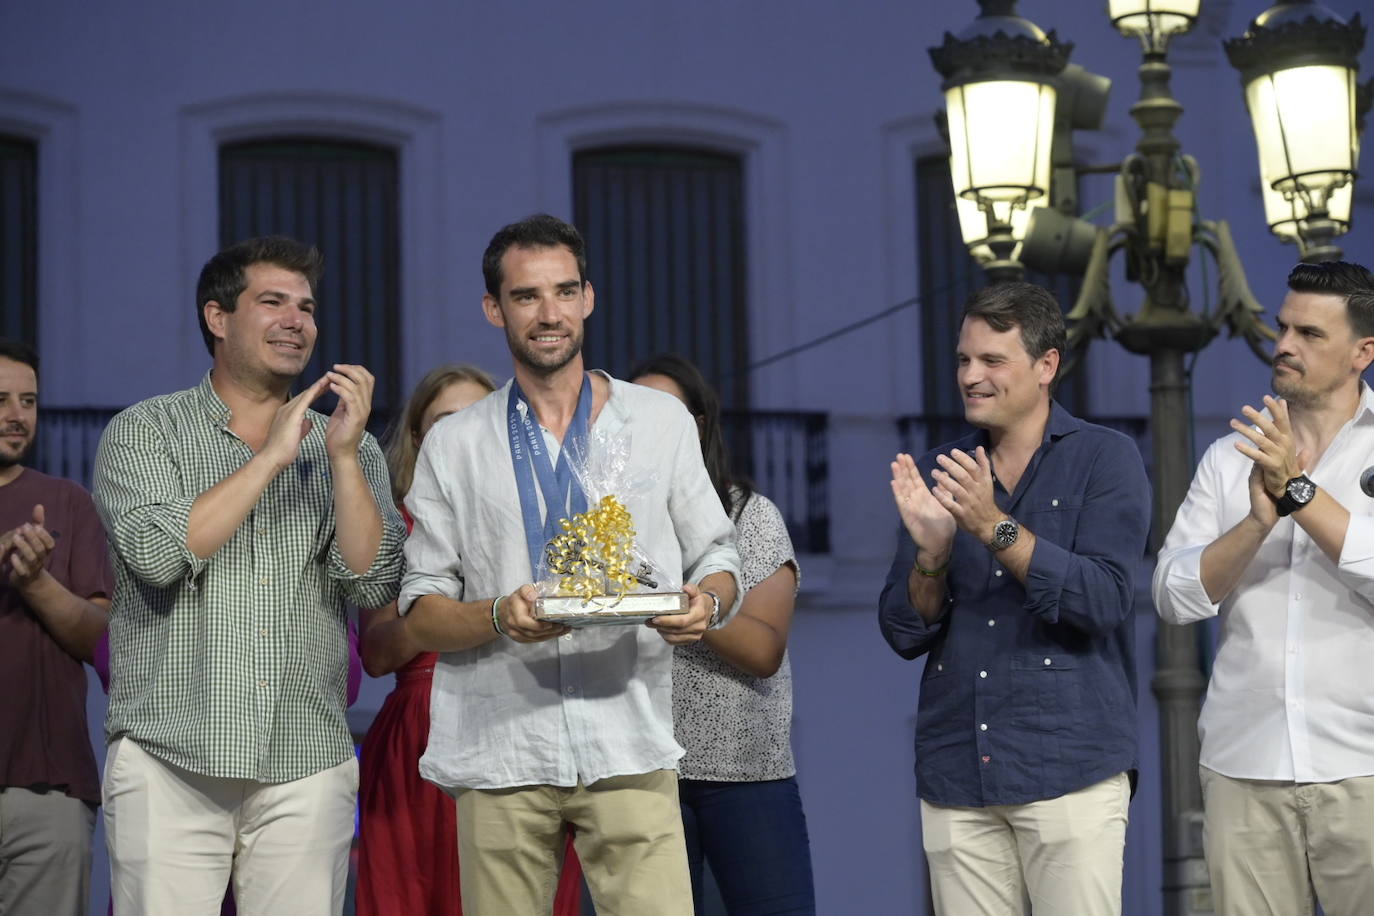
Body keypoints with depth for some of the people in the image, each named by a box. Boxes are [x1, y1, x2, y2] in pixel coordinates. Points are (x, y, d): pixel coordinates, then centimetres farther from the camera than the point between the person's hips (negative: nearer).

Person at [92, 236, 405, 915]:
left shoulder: (350, 449, 13)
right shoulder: (143, 432, 6)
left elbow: (373, 584, 1)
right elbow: (159, 554, -11)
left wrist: (342, 455, -9)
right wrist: (273, 456, -9)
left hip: (307, 768, 2)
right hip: (170, 758, -2)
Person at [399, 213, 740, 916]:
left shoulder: (663, 422, 12)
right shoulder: (452, 446, 10)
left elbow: (717, 559, 14)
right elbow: (420, 614, 6)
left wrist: (706, 603, -10)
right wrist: (502, 616, -15)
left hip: (629, 748, 0)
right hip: (500, 754, 1)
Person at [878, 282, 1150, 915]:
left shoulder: (1106, 459, 1)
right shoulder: (938, 473, 12)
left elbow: (1103, 601, -12)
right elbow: (904, 634, 8)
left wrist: (995, 527, -20)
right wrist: (932, 551, -11)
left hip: (1069, 767, -4)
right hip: (954, 775, 4)